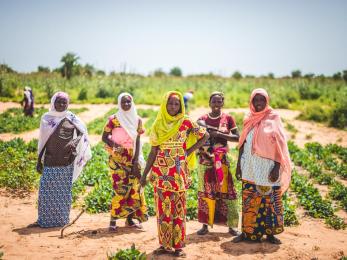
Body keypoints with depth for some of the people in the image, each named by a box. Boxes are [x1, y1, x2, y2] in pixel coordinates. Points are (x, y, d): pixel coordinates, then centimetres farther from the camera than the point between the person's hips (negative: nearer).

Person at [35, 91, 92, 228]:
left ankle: (62, 218, 15)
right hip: (50, 161, 2)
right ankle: (45, 219, 12)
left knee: (64, 190, 3)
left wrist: (74, 141, -26)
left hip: (66, 161, -1)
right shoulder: (46, 118, 6)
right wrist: (39, 160, 9)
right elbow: (42, 141, 9)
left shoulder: (71, 118, 1)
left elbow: (82, 133, -6)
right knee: (46, 190, 0)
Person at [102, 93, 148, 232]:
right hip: (117, 159, -3)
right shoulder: (113, 120, -3)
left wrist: (136, 160, -4)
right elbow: (104, 137, 0)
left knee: (134, 187, 2)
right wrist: (113, 144, -21)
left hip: (132, 159, 4)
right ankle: (113, 220, 0)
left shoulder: (137, 120, 5)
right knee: (121, 188, -10)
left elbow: (137, 141, 3)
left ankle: (130, 218, 16)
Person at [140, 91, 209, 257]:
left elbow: (205, 136, 5)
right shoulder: (158, 125, 3)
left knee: (178, 209, 4)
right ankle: (165, 244, 17)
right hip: (160, 173, 2)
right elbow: (153, 152, 4)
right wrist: (145, 174, 1)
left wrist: (189, 151, -2)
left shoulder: (186, 122, -3)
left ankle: (178, 245, 13)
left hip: (178, 173, -2)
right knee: (162, 208, 6)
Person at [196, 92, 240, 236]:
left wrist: (219, 134, -14)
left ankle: (231, 225, 7)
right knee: (205, 192, 6)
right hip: (205, 161, 2)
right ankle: (205, 224, 14)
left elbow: (237, 138, -4)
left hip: (221, 161, -2)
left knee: (225, 191, 0)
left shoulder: (228, 119, 2)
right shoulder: (202, 119, 6)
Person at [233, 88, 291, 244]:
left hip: (267, 168, -3)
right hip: (250, 168, 3)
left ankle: (270, 233, 15)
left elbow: (280, 144, -7)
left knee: (269, 200, 4)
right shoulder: (249, 119, 8)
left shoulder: (273, 118, -4)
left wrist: (277, 167, -14)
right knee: (248, 201, 7)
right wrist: (239, 164, 9)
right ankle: (247, 231, 16)